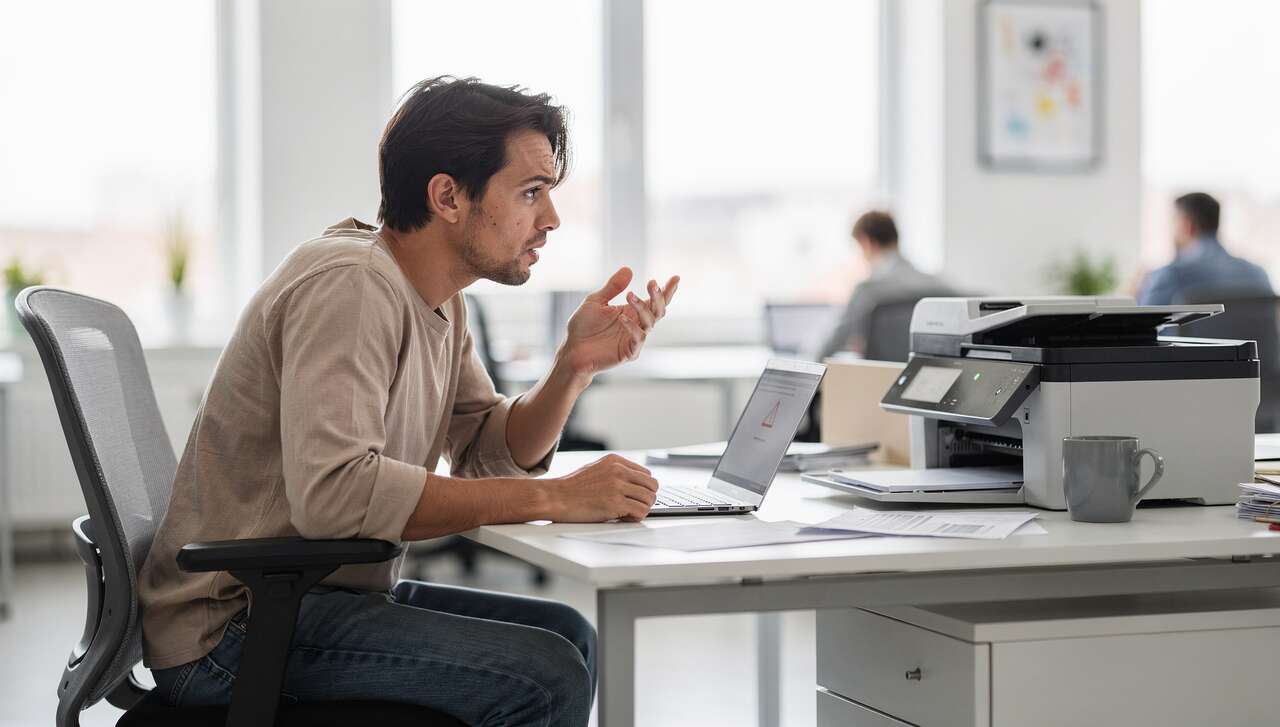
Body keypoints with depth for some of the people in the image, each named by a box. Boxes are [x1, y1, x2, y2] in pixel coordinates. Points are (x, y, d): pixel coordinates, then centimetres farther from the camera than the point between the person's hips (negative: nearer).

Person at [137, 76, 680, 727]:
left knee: (567, 634, 12)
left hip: (325, 590, 10)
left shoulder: (440, 300, 11)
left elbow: (487, 457, 11)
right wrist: (552, 497, -29)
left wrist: (575, 366, -6)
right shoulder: (350, 285, -21)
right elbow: (333, 491, -34)